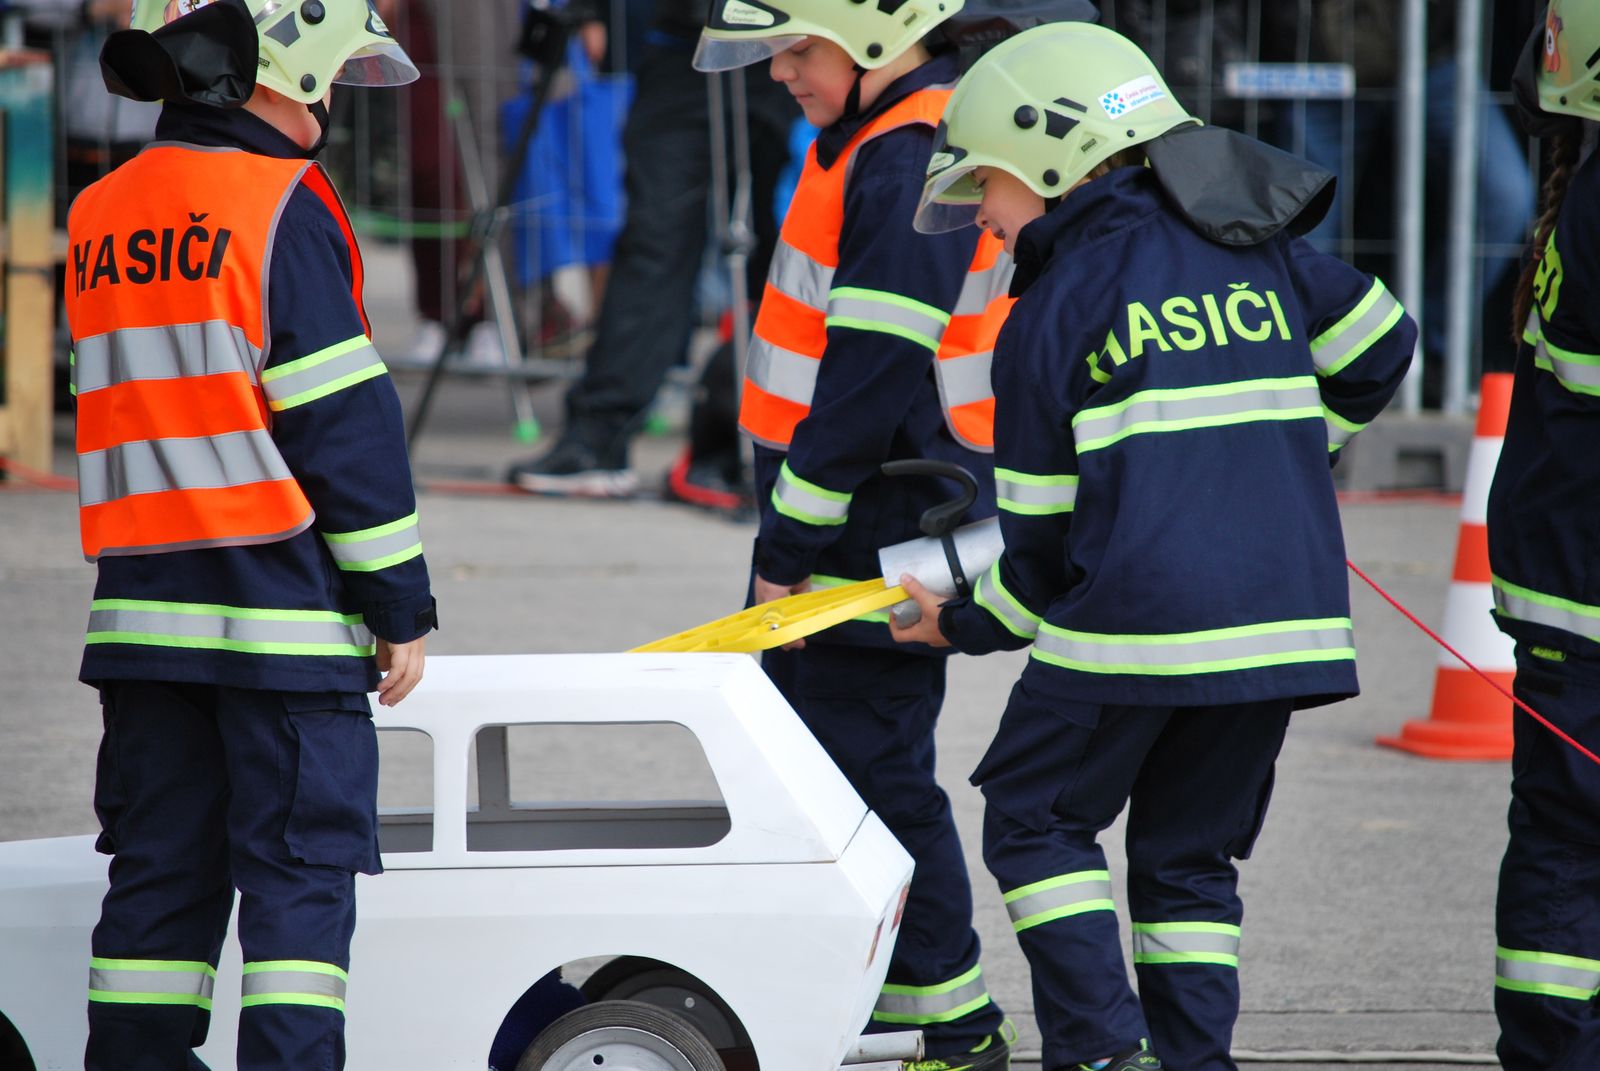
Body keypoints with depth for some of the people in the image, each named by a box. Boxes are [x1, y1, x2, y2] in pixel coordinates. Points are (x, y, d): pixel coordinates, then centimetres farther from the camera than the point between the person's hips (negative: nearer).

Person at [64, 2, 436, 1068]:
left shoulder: (100, 217, 11)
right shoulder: (284, 208, -10)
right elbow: (345, 422, -11)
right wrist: (402, 602, -7)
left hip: (142, 605, 6)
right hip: (282, 602, -6)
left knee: (161, 868, 12)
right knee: (301, 871, -2)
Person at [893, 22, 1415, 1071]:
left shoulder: (1051, 315, -2)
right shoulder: (1255, 244, 11)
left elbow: (1045, 532, 1)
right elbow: (1379, 345, 18)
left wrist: (971, 625, 17)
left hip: (1137, 621, -5)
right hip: (1287, 610, 5)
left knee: (1037, 818, 10)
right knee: (1189, 850, 16)